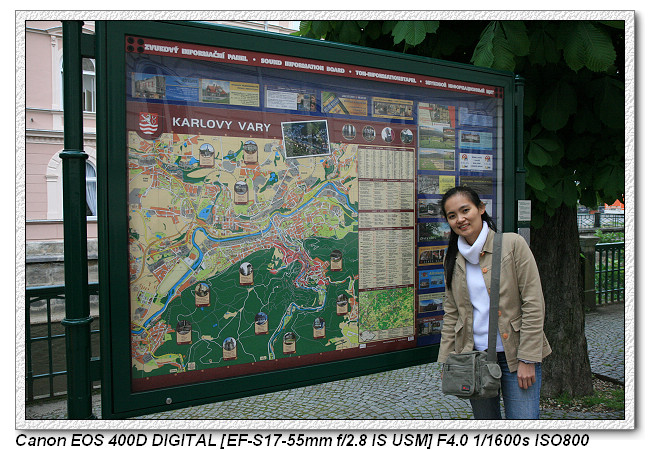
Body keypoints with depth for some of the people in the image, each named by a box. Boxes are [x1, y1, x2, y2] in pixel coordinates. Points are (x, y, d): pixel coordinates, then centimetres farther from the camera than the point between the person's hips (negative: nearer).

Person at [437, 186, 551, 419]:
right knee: (485, 419, 11)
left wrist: (527, 359, -11)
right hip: (473, 356, 4)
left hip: (514, 354, -3)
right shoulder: (453, 259, 5)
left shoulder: (512, 244, -8)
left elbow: (533, 304, -9)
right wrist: (446, 361, 6)